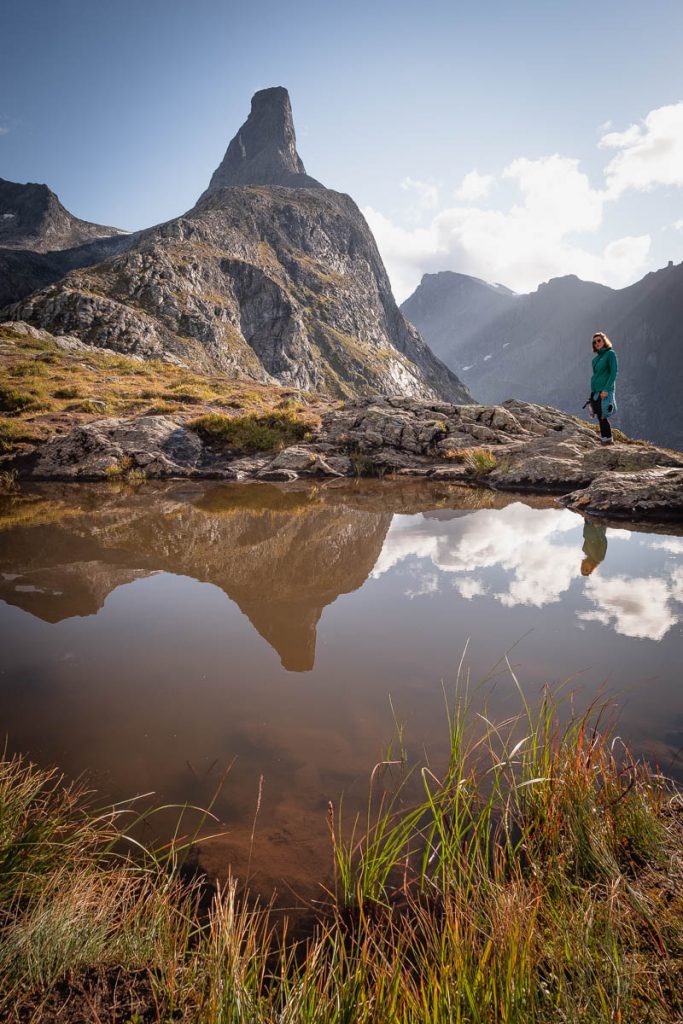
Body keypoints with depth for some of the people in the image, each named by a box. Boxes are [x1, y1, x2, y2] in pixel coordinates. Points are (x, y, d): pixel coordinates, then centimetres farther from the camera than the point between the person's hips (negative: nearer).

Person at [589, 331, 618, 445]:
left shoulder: (610, 353, -6)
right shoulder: (597, 357, 15)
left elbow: (613, 373, -12)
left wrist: (606, 390, -19)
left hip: (604, 391, -7)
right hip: (595, 391, 7)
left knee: (603, 416, -9)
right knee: (600, 417, 6)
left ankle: (608, 439, -2)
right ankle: (604, 439, 11)